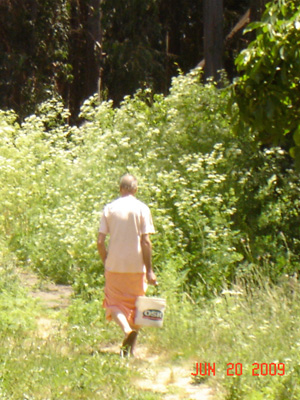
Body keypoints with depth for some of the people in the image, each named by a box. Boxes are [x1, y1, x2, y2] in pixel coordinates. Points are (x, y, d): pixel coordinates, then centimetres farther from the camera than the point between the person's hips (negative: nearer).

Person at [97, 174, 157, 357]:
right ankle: (132, 349, 16)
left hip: (115, 266, 1)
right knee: (135, 305, 13)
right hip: (137, 266, 0)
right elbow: (146, 241, -9)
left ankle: (126, 328, -20)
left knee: (115, 303, 10)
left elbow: (100, 242, -2)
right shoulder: (142, 209, -4)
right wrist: (149, 270, -5)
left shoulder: (110, 208, 1)